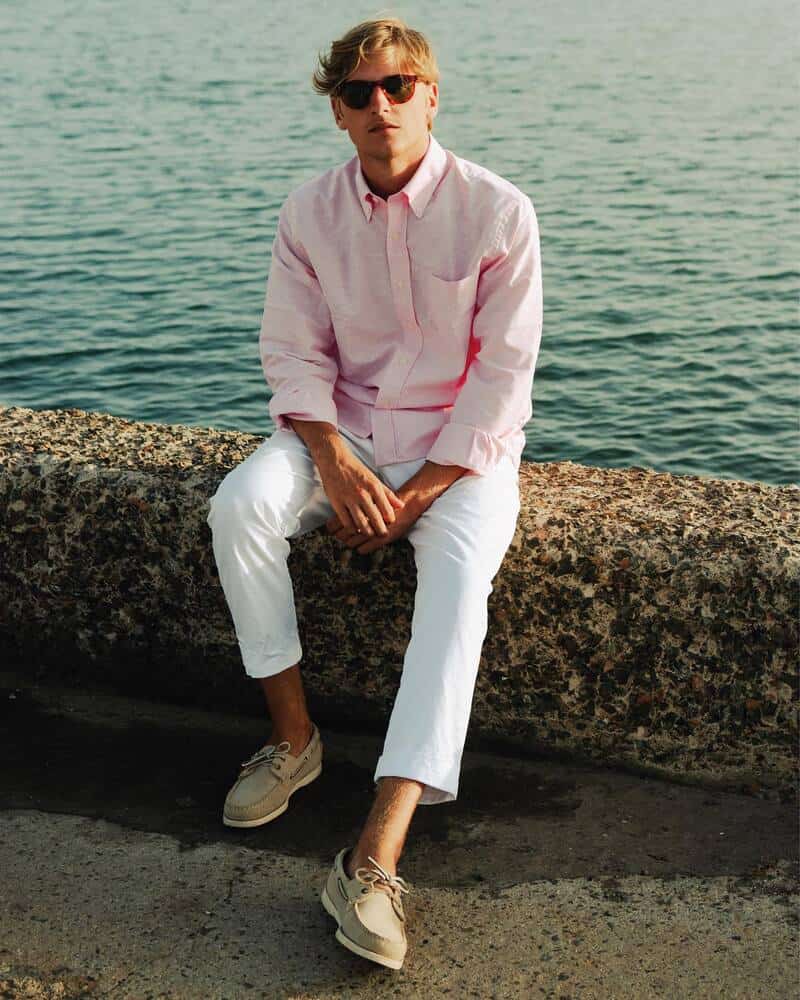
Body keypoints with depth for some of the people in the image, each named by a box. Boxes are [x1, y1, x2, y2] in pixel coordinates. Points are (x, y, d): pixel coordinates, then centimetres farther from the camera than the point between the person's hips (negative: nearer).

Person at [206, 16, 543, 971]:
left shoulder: (497, 211, -9)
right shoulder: (309, 211, 1)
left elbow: (501, 376, -11)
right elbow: (293, 352, 0)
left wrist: (415, 493, -17)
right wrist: (335, 462, -18)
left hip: (461, 447, -3)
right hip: (343, 431, 3)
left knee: (458, 569, -33)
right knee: (240, 503, -26)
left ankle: (375, 855, -38)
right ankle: (293, 735, -10)